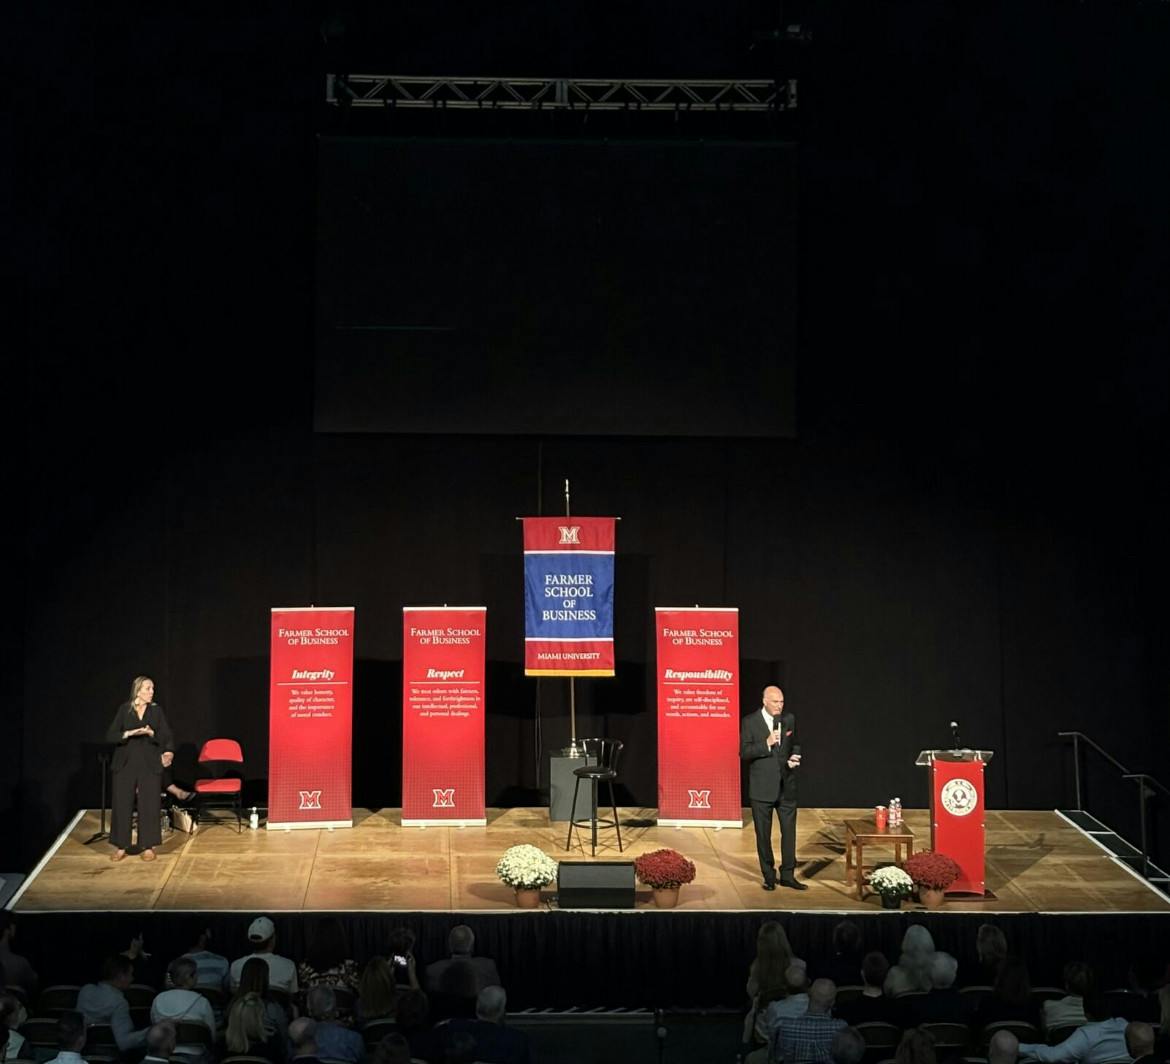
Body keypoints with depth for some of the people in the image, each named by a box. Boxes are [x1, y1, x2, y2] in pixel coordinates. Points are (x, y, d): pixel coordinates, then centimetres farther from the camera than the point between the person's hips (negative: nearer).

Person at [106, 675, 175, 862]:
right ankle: (120, 846, 10)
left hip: (150, 764, 0)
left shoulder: (156, 710, 4)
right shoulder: (124, 709, 1)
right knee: (122, 804, 0)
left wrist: (152, 733, -17)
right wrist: (129, 733, -18)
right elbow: (110, 736, -2)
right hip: (125, 764, 0)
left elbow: (167, 737, 1)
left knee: (150, 805, 0)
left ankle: (148, 846, 10)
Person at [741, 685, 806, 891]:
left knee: (789, 831, 4)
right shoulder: (750, 722, -7)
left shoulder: (789, 719, 4)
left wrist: (795, 758, -4)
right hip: (762, 787, -3)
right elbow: (744, 752, -11)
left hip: (786, 786, 3)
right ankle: (769, 876, 17)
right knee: (763, 834, 6)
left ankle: (788, 875, 13)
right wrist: (766, 744, -23)